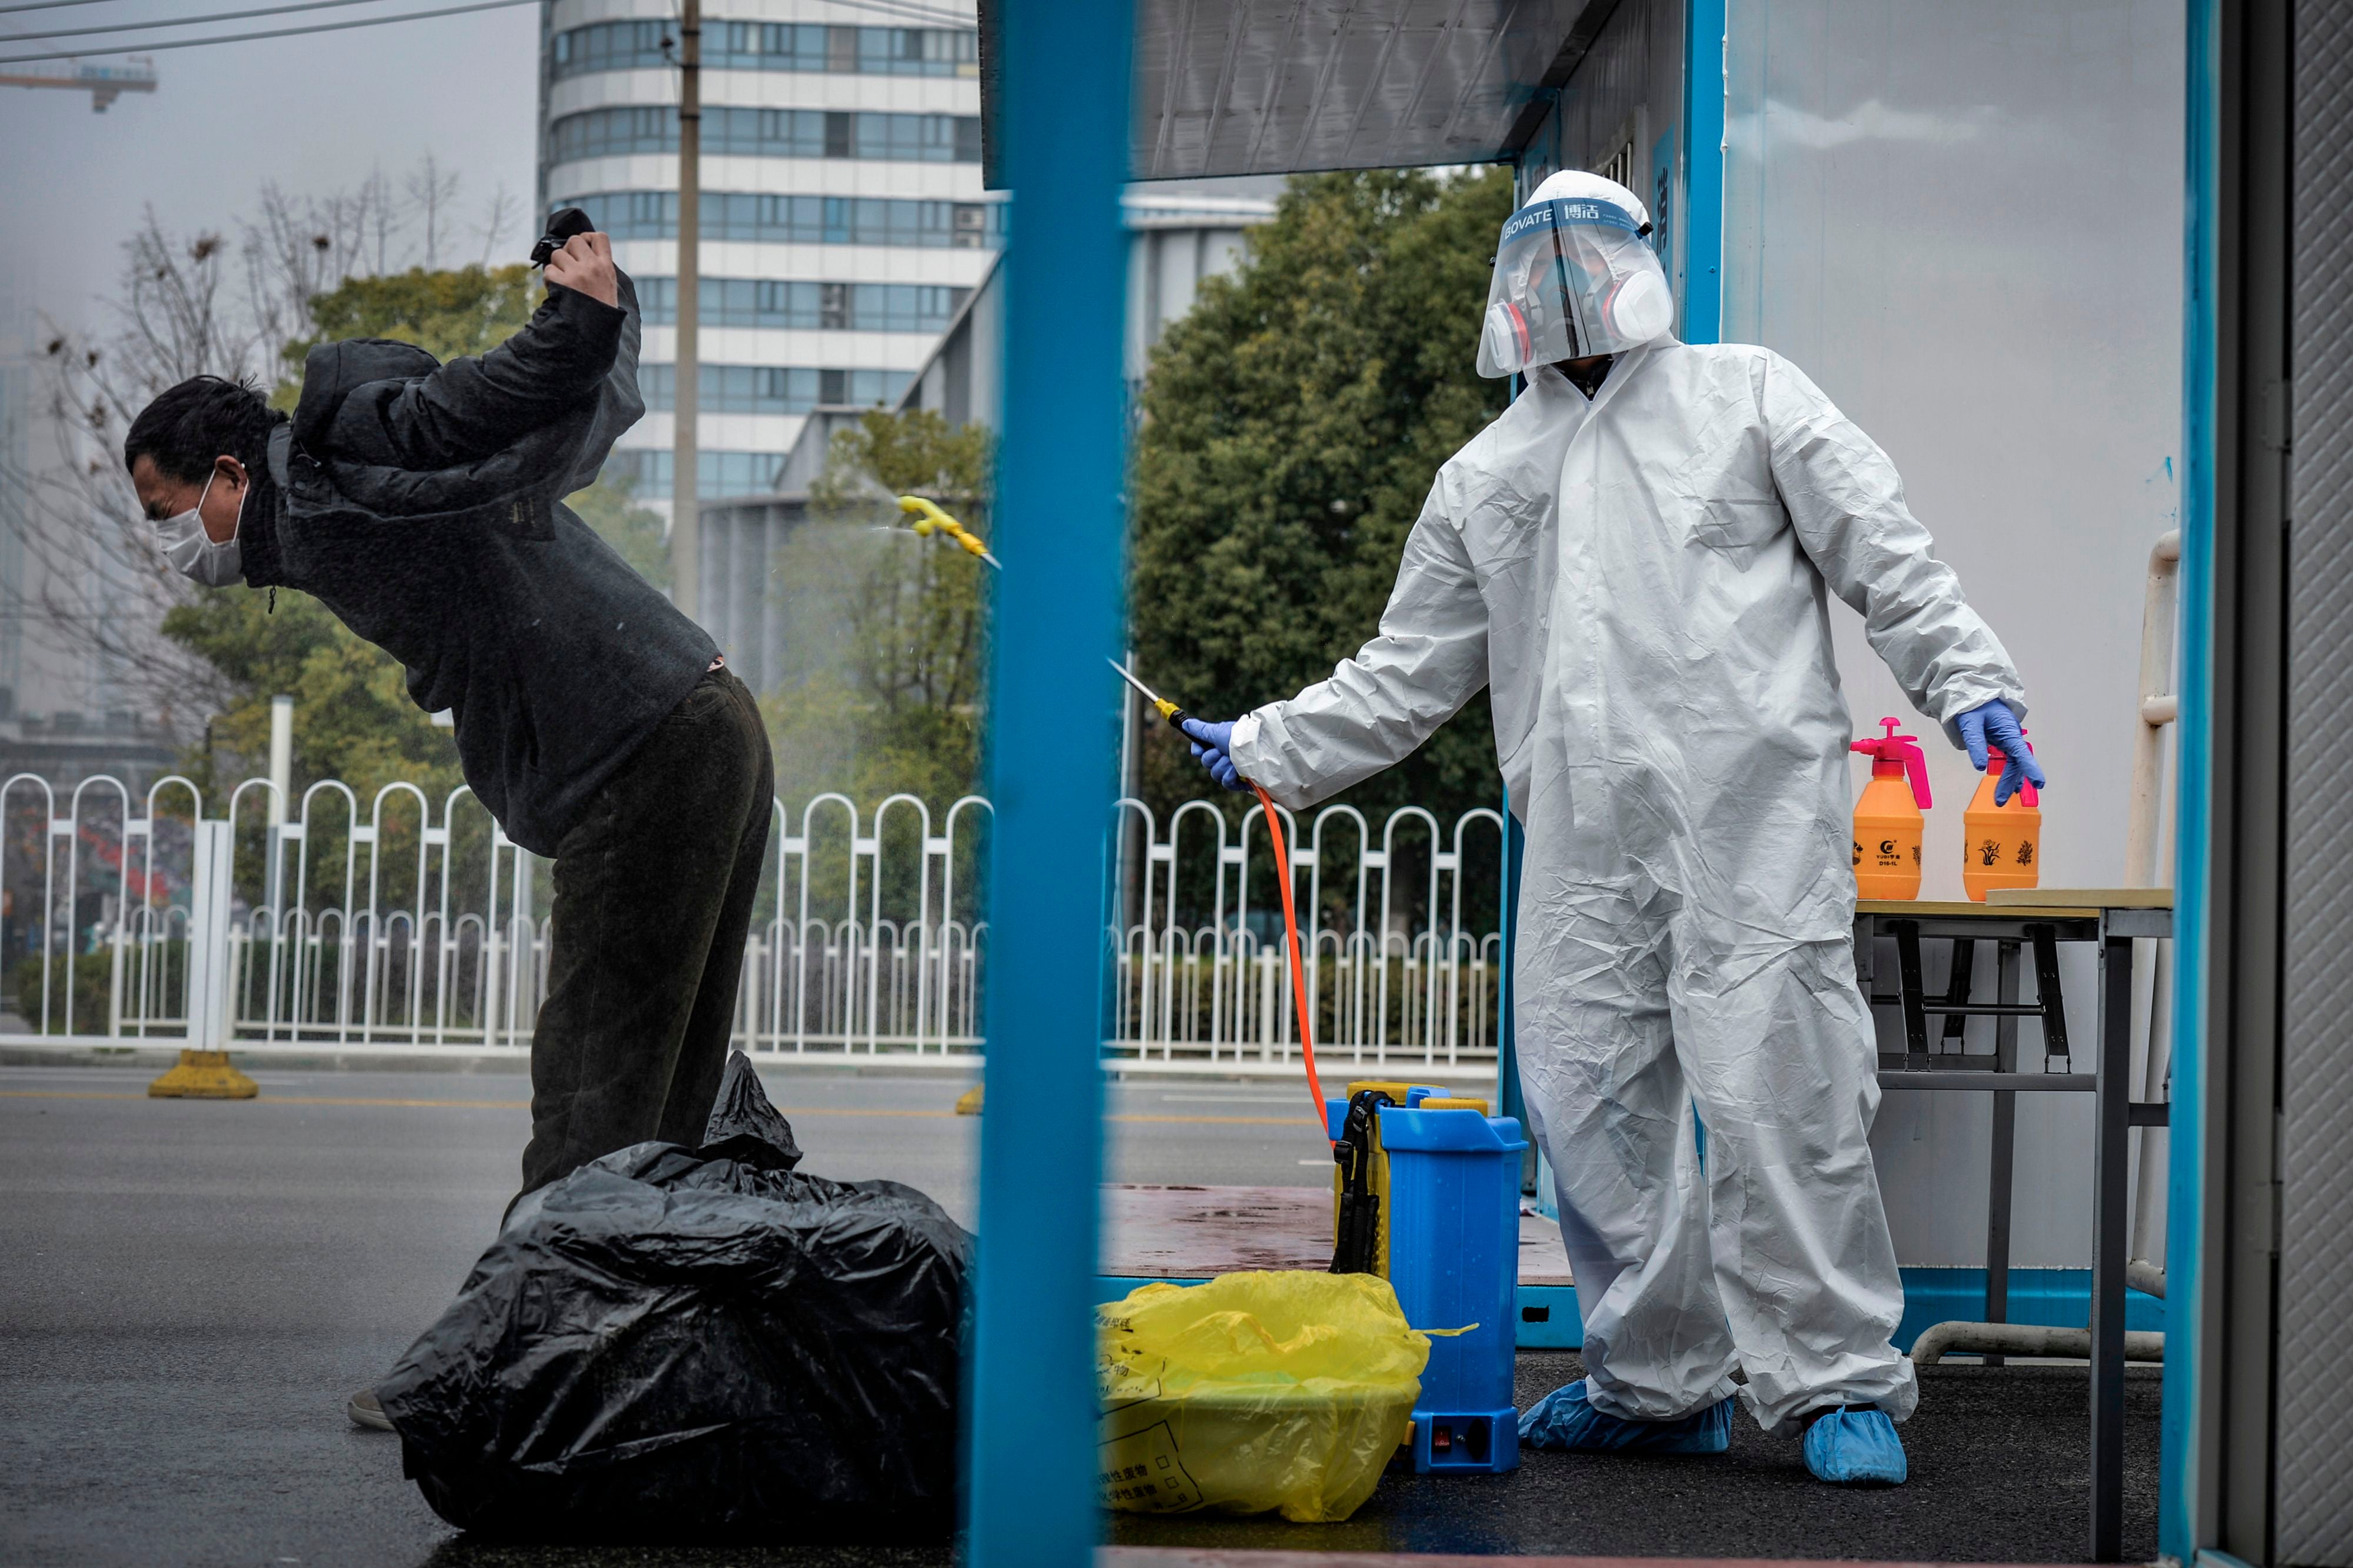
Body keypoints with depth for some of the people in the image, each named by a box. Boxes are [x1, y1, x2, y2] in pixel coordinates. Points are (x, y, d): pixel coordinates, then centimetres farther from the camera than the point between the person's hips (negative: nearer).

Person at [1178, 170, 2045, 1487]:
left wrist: (1970, 681, -7)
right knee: (1591, 1095, 1)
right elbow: (1407, 673, 27)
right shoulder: (1485, 476, 23)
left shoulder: (1747, 395, 13)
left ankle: (1843, 1383, -2)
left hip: (1750, 803, -4)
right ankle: (1660, 1382, 14)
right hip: (1584, 835, 5)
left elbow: (1886, 551, 6)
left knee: (1770, 1085, -11)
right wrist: (1267, 750, 21)